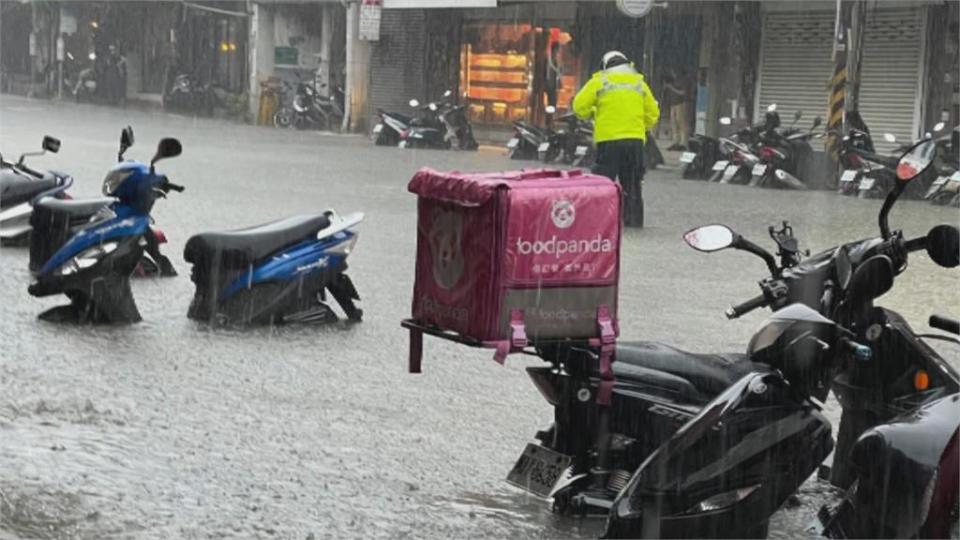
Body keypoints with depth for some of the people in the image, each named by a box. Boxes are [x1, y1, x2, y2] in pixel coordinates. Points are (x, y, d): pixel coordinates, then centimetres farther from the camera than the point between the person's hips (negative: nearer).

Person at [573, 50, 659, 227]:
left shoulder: (600, 82, 1)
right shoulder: (639, 84, 12)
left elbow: (580, 106, -1)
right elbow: (652, 114, 15)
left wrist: (592, 114, 18)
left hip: (609, 140, -4)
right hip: (635, 139, 4)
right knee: (633, 183, 12)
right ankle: (634, 219, 14)